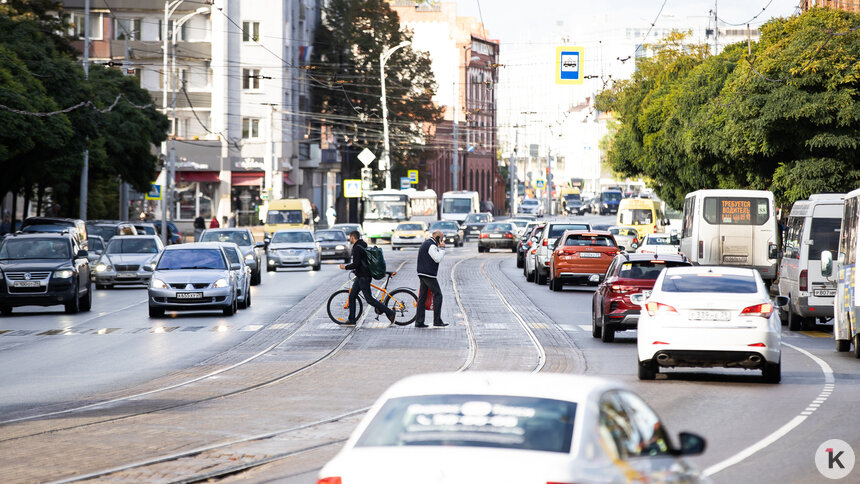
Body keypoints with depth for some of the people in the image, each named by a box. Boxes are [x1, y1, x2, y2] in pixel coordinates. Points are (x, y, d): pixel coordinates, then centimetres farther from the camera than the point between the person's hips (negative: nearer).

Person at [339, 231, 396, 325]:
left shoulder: (357, 248, -18)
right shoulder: (363, 246, 14)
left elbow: (356, 264, -25)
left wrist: (345, 267, -11)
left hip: (363, 277, -10)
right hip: (360, 277, 10)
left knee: (369, 299, -8)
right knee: (352, 296, 11)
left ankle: (390, 312, -7)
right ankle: (351, 320, 14)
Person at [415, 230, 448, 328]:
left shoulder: (426, 243, 20)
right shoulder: (431, 245, -13)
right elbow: (438, 259, -18)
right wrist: (442, 248, -11)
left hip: (422, 273, 10)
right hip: (429, 274, -10)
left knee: (422, 297, 8)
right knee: (437, 295, -4)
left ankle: (419, 321, 5)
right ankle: (437, 321, -6)